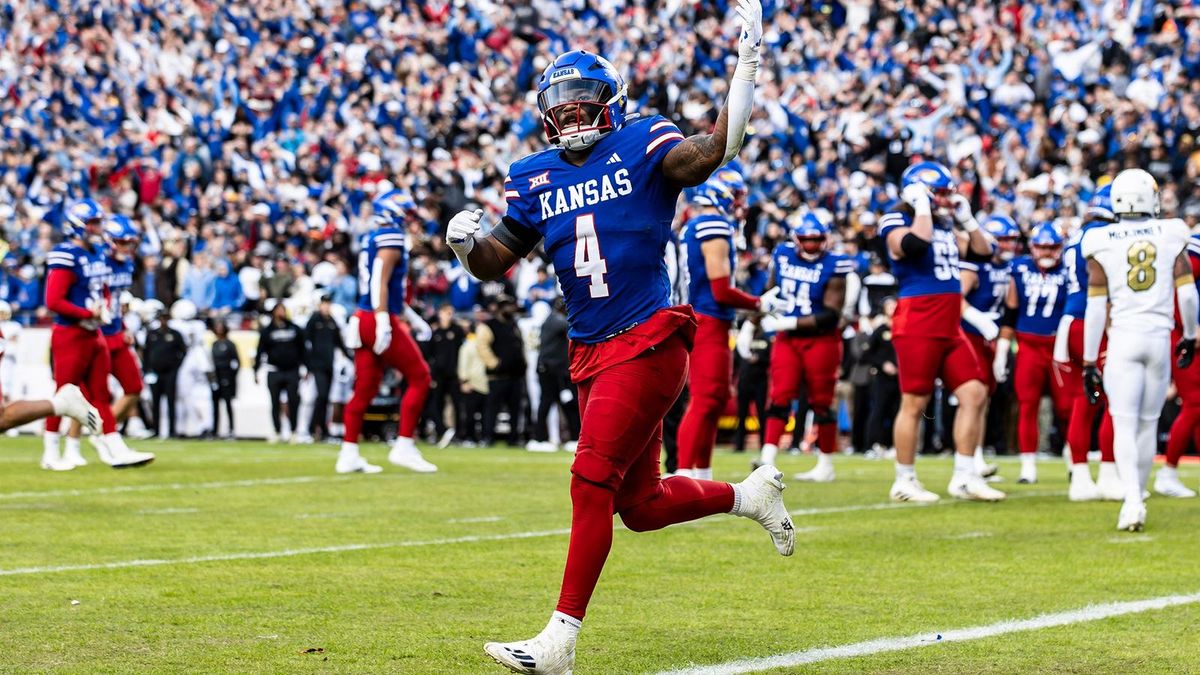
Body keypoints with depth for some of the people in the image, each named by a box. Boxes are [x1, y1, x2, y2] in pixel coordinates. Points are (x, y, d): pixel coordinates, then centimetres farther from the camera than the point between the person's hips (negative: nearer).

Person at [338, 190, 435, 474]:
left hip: (363, 320, 9)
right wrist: (383, 322, -26)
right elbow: (380, 282, -20)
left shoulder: (371, 239, 18)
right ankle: (403, 447, -2)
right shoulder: (391, 239, -10)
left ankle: (348, 455, 8)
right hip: (380, 320, -9)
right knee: (419, 377, 0)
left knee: (365, 389, 9)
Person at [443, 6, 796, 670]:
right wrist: (467, 244, -7)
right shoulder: (536, 178, 11)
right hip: (591, 355, 7)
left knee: (592, 479, -15)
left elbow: (711, 154, -22)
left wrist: (746, 64, -27)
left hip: (646, 342, -7)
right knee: (640, 506, 13)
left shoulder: (642, 146, -3)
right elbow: (496, 260, 16)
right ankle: (750, 493, 40)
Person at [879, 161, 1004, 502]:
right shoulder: (898, 221, -7)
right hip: (917, 327, -8)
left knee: (974, 394, 2)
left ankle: (964, 477, 7)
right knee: (914, 403, -3)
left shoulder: (946, 225, 18)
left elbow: (982, 252, 21)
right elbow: (915, 245, -28)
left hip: (951, 328, 8)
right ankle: (904, 481, 7)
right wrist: (923, 207, -16)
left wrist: (966, 218, 12)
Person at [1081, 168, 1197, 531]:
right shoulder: (1171, 235, 2)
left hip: (1123, 338, -2)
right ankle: (1135, 497, 19)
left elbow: (1096, 306, 0)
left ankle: (1132, 499, -23)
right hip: (1160, 337, 2)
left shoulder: (1102, 243, -1)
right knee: (1148, 423, 13)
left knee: (1124, 425, -4)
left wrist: (1089, 361, 5)